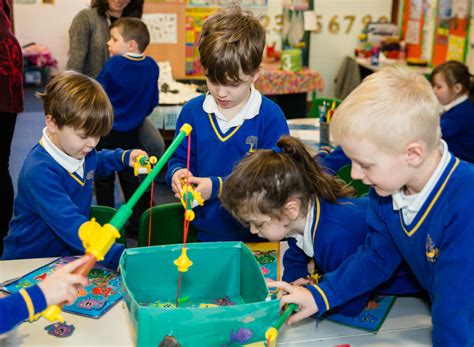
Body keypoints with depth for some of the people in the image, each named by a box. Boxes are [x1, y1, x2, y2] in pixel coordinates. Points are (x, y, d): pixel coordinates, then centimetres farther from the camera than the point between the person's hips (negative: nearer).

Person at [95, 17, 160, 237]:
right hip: (132, 134, 5)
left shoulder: (112, 65, -19)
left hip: (106, 132, -4)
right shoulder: (151, 67, -5)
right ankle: (137, 225, 19)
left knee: (104, 180, 9)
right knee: (130, 178, 16)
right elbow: (153, 102, 6)